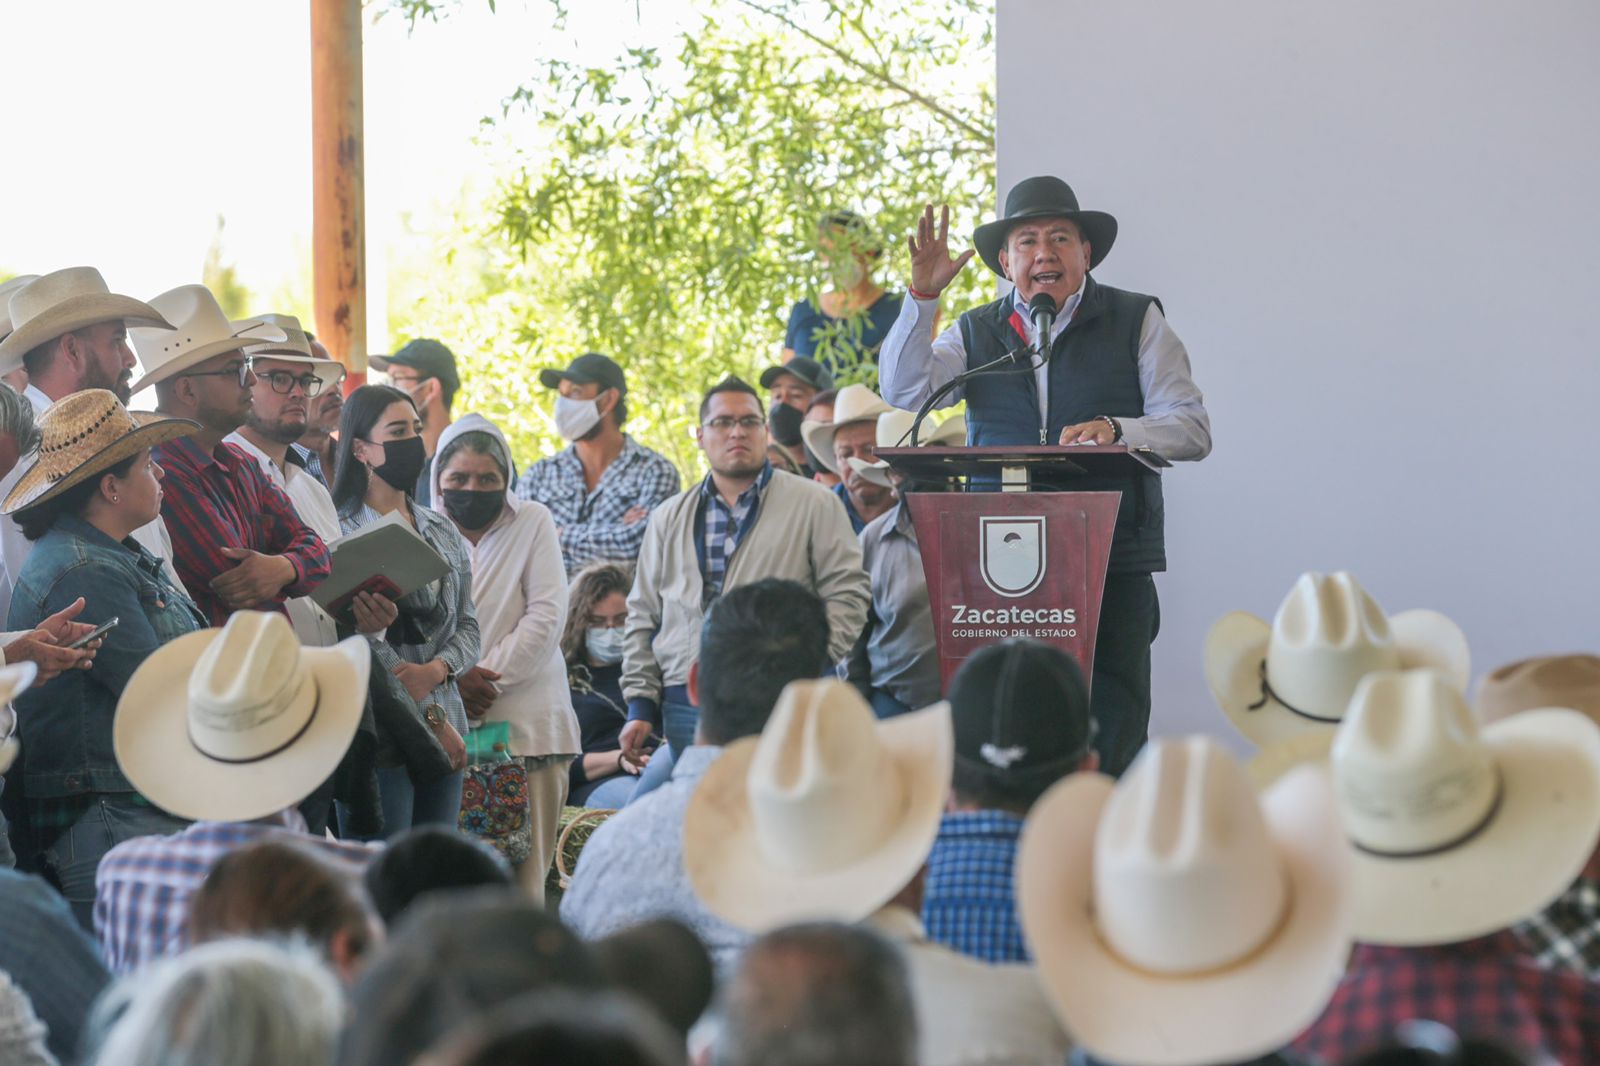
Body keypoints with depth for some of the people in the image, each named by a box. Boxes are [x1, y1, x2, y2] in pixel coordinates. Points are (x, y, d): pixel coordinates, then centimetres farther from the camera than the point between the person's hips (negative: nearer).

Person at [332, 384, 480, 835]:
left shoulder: (442, 531, 16)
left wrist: (435, 671, -8)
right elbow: (365, 644, -12)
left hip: (444, 730, 7)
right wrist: (430, 718, -13)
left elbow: (467, 626, 15)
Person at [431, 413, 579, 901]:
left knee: (524, 870, -5)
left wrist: (489, 675, -7)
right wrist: (453, 679, -10)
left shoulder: (533, 522, 8)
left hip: (524, 722, -1)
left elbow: (547, 615, 0)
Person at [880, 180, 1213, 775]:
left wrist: (1115, 430, -19)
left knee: (1112, 722, -5)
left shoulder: (1137, 321, 8)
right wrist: (923, 294, -9)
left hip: (1113, 563, -2)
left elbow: (1193, 429, -1)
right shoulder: (977, 333, 15)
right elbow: (904, 391, 0)